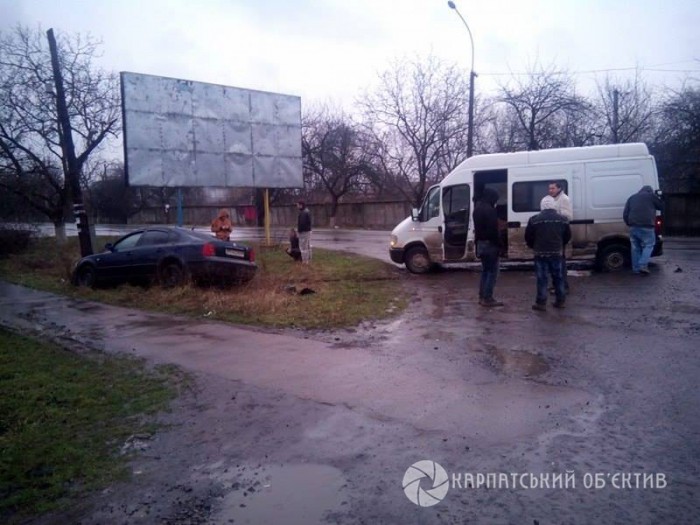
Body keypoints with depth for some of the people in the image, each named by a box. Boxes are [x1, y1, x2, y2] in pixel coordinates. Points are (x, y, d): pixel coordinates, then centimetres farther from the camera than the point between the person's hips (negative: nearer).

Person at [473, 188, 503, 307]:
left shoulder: (477, 208, 14)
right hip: (490, 244, -9)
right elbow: (493, 230, -20)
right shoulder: (489, 210, -17)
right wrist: (498, 244, -14)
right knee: (492, 271, -4)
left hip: (481, 243, 10)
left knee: (485, 270, 16)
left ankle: (482, 297, 18)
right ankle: (487, 298, -4)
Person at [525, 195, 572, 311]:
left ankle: (541, 303, 2)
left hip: (541, 254, -3)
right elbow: (568, 236, 10)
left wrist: (534, 247, 14)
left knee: (542, 279, 1)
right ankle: (561, 301, 22)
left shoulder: (534, 220, -9)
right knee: (558, 277, 15)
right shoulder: (562, 219, 3)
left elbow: (528, 237, -4)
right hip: (556, 253, 3)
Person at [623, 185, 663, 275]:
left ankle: (636, 269, 11)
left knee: (635, 247, 10)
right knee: (648, 245, 5)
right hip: (646, 227, -4)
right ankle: (643, 265, -9)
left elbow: (625, 214, 14)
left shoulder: (631, 198, 20)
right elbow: (662, 207, 17)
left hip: (633, 227, 4)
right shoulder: (651, 196, 7)